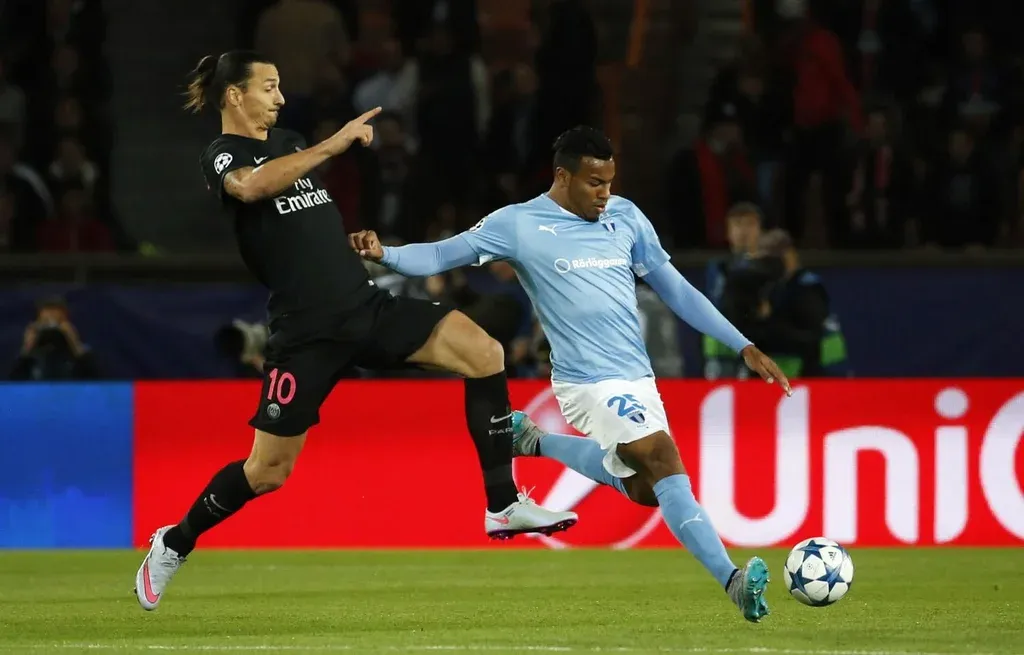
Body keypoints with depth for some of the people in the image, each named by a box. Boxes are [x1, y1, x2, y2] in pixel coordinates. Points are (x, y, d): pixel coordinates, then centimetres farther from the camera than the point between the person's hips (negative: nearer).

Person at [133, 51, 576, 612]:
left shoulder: (289, 142, 18)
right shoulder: (222, 157, -5)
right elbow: (252, 186, -31)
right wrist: (334, 144, -32)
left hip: (367, 307, 6)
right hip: (306, 330, -6)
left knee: (483, 352, -14)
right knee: (267, 471, -2)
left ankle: (504, 505, -10)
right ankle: (174, 544, 24)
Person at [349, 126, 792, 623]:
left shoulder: (625, 217, 8)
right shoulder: (518, 224, -5)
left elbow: (674, 289, 13)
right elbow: (441, 255, -5)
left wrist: (743, 346, 10)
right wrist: (384, 254, -25)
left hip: (638, 378, 7)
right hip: (592, 381, -7)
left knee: (643, 487, 16)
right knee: (666, 466, -21)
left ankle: (537, 442, 32)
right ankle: (733, 580, -24)